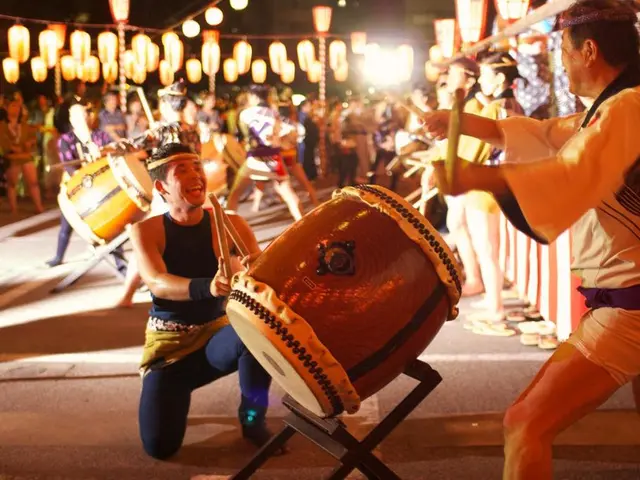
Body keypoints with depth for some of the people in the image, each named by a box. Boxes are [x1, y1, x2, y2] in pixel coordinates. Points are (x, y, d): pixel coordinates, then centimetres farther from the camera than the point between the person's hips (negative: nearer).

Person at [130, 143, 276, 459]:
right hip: (167, 343, 0)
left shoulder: (229, 225, -6)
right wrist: (207, 287, -48)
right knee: (159, 445, -14)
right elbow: (157, 282, -28)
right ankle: (179, 387, 22)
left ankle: (252, 419, -7)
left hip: (217, 335, 1)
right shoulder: (145, 231, -10)